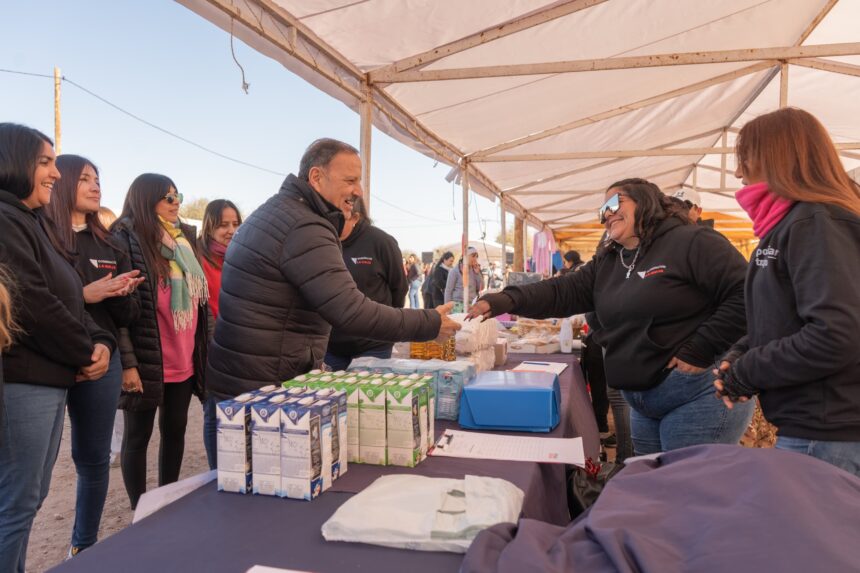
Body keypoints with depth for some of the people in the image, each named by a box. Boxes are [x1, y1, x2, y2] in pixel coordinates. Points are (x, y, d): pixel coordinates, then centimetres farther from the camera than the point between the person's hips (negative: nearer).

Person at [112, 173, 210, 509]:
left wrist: (203, 350, 17)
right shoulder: (125, 239, -10)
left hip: (185, 361, 7)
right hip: (146, 363, -7)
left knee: (175, 430, 15)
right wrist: (127, 362, -18)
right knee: (138, 436, 6)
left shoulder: (184, 238, 12)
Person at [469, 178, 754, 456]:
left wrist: (698, 352, -20)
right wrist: (507, 300, -14)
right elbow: (563, 292, 1)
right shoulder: (606, 263, 13)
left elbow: (745, 295, -16)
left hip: (698, 395, -7)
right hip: (641, 401, 8)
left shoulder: (692, 242, -9)